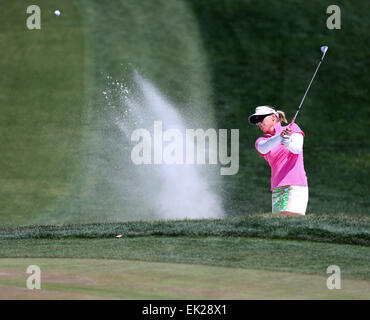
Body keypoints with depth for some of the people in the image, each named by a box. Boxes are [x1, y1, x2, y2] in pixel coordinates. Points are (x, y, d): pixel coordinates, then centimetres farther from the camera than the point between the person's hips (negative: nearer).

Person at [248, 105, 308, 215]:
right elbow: (264, 148, -10)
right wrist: (280, 136, -30)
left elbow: (297, 149, -8)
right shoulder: (261, 141, 15)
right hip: (277, 189, 4)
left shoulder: (293, 128, 10)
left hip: (295, 186, -4)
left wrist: (288, 143, -32)